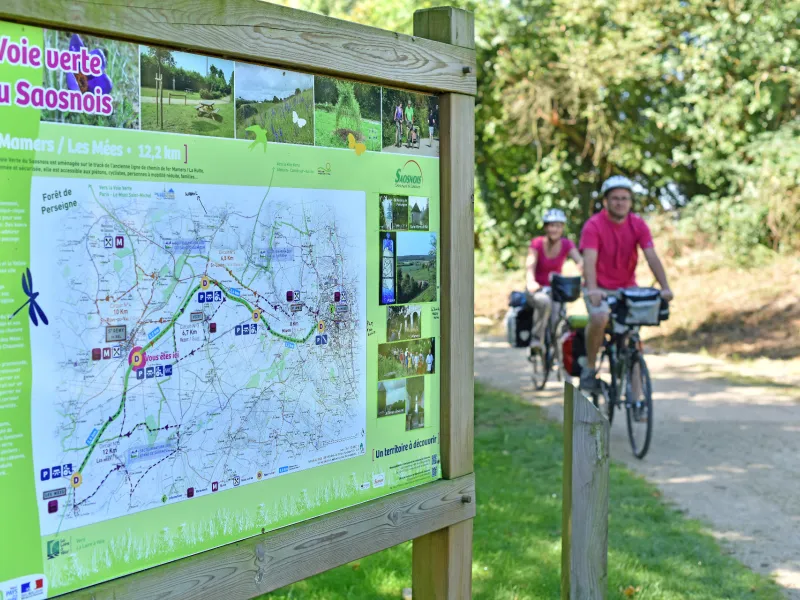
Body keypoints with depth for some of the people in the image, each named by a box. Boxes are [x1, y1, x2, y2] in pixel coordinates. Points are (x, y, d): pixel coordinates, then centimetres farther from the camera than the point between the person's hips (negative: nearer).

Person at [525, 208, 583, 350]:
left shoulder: (567, 244, -4)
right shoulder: (537, 243, -10)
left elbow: (580, 261, -21)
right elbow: (530, 265, -26)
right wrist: (531, 282, -47)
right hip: (537, 289, -2)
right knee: (545, 301, -36)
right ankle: (536, 339, -25)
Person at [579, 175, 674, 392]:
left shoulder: (638, 225, -4)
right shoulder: (593, 225, -14)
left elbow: (652, 257, -12)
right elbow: (589, 260, -24)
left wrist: (665, 288, -25)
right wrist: (592, 290, -40)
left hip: (627, 288, 4)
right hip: (600, 289, -3)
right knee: (599, 318, -33)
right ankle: (590, 366, -12)